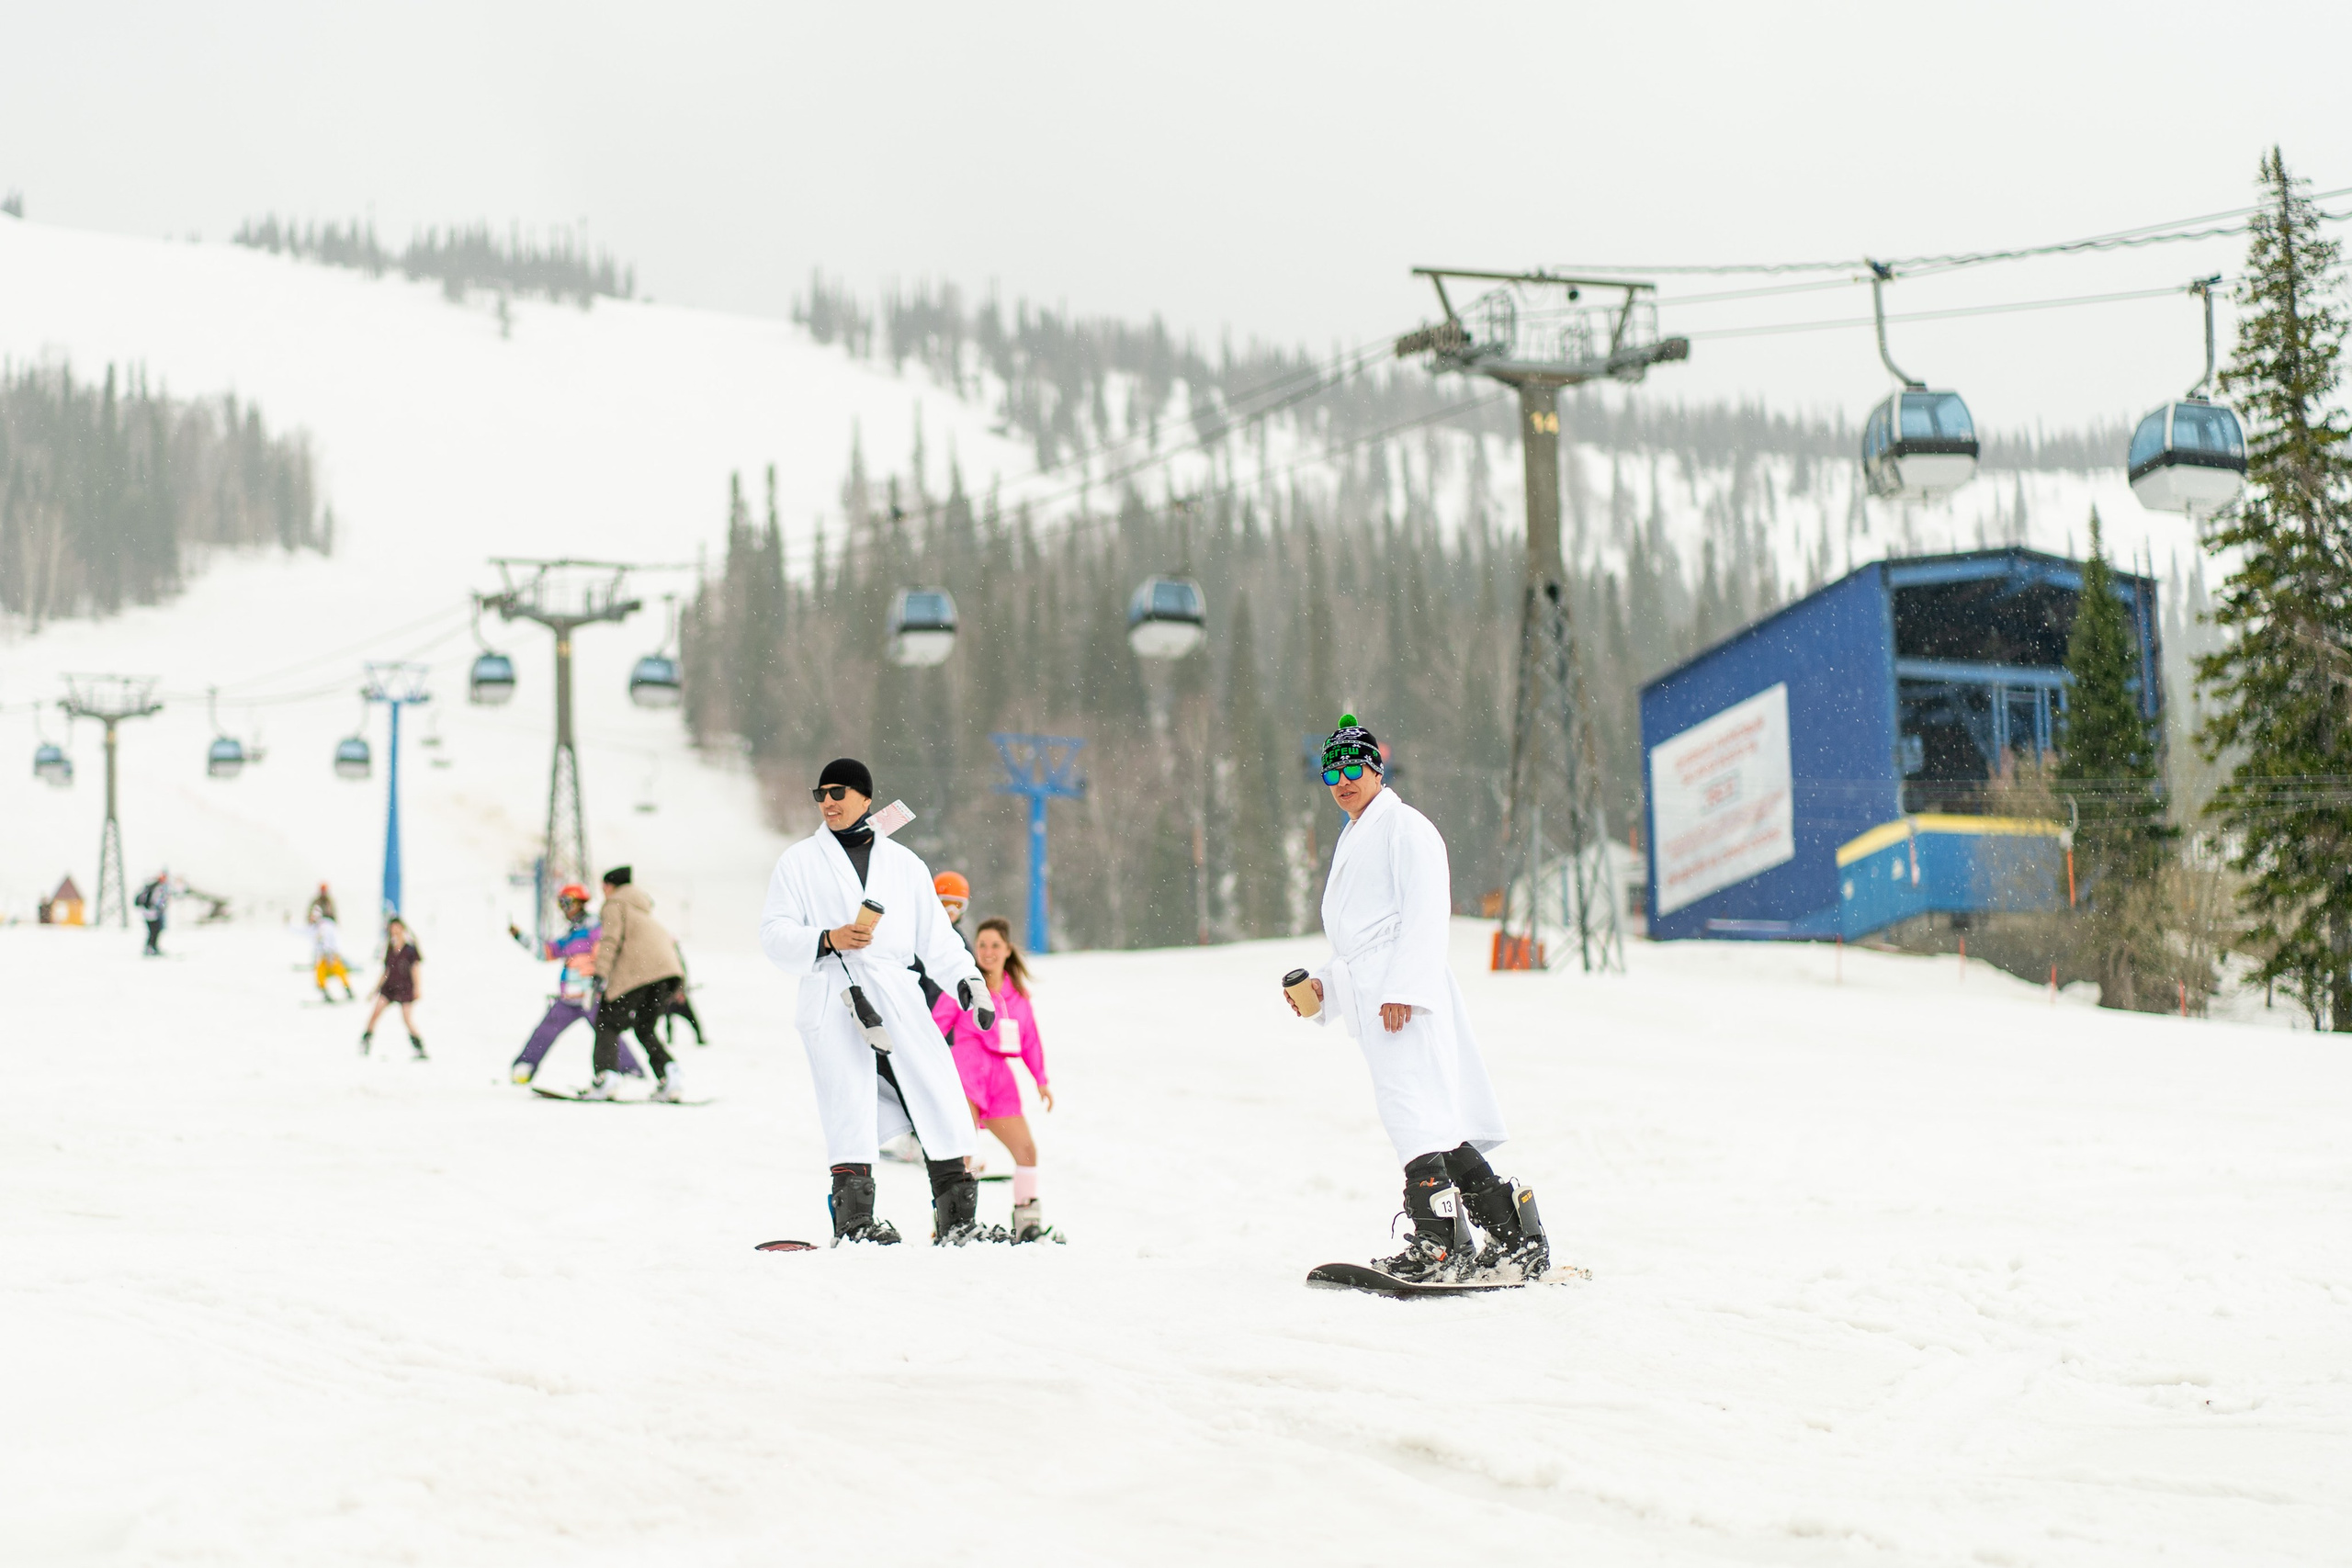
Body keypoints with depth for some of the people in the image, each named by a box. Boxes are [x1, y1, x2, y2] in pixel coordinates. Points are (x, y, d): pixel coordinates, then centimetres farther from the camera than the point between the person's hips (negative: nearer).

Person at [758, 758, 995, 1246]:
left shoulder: (904, 864, 21)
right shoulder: (799, 862, 13)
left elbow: (935, 936, 19)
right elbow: (775, 935, 5)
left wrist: (967, 979, 3)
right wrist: (828, 940, -12)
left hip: (896, 995, 3)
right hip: (832, 999, -2)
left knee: (939, 1095, -4)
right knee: (849, 1097, -15)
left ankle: (957, 1218, 2)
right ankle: (854, 1219, -13)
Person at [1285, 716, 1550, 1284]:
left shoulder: (1404, 826, 1)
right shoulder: (1351, 842, 29)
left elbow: (1426, 913, -11)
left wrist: (1403, 988, -20)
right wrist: (1322, 985, 15)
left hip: (1405, 998, -9)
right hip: (1371, 999, 9)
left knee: (1414, 1115, -18)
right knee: (1441, 1127, 5)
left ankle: (1440, 1245, -24)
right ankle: (1519, 1241, 6)